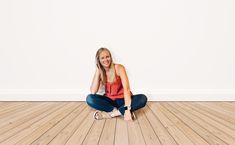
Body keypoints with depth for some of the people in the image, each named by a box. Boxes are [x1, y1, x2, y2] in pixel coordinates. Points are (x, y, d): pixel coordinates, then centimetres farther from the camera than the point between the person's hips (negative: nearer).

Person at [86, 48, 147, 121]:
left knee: (143, 98, -29)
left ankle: (111, 113, -32)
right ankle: (120, 111, -27)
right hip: (109, 100, 2)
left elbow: (126, 88, -25)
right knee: (90, 98, -24)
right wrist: (98, 70, -16)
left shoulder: (119, 68, -13)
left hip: (122, 99, -2)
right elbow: (93, 92, -16)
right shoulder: (99, 72, -3)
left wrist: (127, 109, -37)